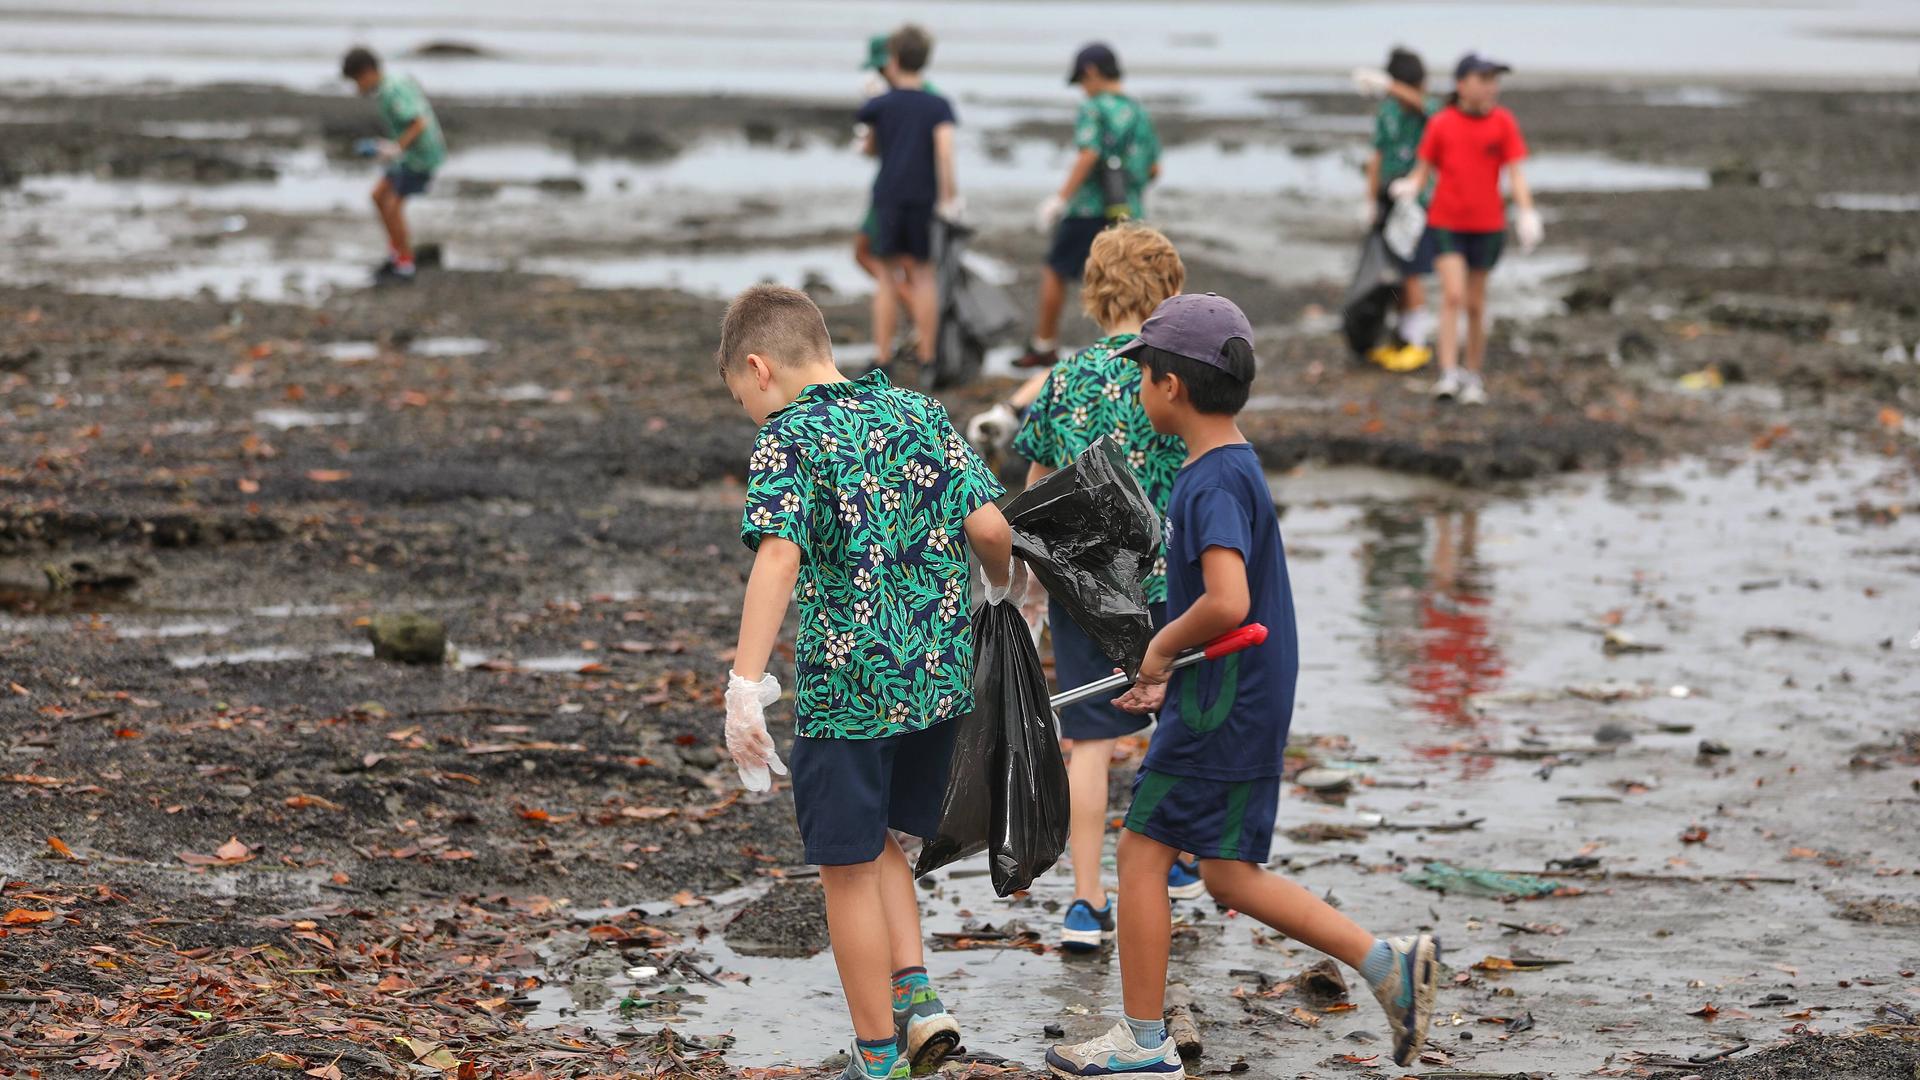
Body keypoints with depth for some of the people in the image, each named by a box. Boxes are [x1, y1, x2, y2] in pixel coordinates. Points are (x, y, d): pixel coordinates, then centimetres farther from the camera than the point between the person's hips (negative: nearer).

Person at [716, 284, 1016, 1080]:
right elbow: (989, 527, 1)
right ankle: (916, 994, 11)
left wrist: (746, 686, -29)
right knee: (877, 841, 25)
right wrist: (997, 591, 23)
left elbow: (779, 559, -24)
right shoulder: (922, 415, 6)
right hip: (939, 678, 6)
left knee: (849, 870, 8)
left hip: (847, 686, -6)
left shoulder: (788, 439, -10)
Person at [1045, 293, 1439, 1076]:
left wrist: (1160, 650, -17)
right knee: (1230, 877, 13)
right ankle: (1389, 962, 10)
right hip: (1250, 703, 10)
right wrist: (1167, 677, 18)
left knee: (1143, 853, 1)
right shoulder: (1236, 467, 12)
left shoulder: (1214, 482, -19)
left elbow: (1227, 603, -33)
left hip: (1221, 709, -10)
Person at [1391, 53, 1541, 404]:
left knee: (1475, 303, 8)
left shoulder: (1503, 123, -3)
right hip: (1446, 223, -1)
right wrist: (1410, 185, -21)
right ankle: (1448, 374, -13)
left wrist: (1526, 213, -18)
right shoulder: (1440, 124, -4)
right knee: (1452, 296, -13)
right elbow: (1424, 169, 1)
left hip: (1487, 225, 1)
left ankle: (1474, 377, 21)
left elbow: (1515, 173, -4)